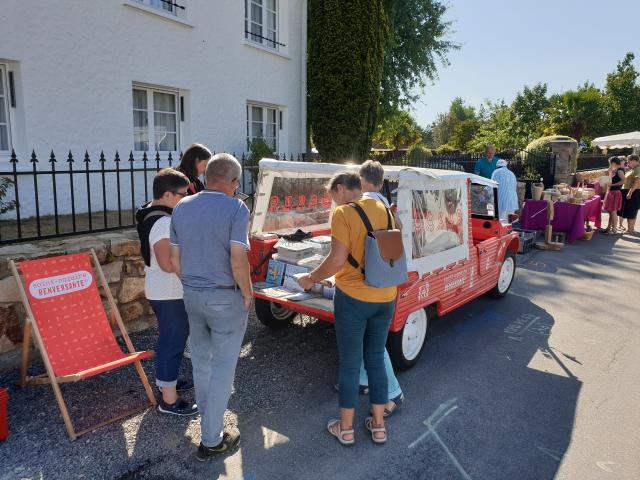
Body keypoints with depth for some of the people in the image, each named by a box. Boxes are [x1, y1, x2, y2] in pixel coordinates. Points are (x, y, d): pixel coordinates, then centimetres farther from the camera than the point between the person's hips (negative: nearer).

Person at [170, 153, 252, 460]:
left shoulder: (181, 208, 2)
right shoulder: (236, 209, -17)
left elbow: (175, 259, 6)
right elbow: (238, 262, -23)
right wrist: (247, 294, -8)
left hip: (192, 296, 6)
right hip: (225, 298, -6)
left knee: (200, 357, 23)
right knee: (223, 364, 6)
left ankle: (206, 409, 44)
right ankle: (211, 440, 15)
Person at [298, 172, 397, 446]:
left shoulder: (343, 213, -12)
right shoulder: (384, 210, 6)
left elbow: (338, 259, -20)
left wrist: (311, 278, -6)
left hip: (353, 297, -6)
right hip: (385, 297, 6)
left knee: (349, 363, 9)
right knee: (376, 360, 18)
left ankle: (346, 429, 24)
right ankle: (378, 426, 29)